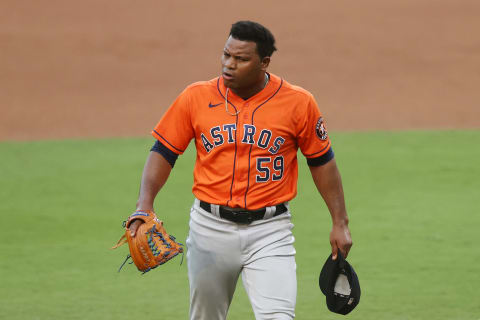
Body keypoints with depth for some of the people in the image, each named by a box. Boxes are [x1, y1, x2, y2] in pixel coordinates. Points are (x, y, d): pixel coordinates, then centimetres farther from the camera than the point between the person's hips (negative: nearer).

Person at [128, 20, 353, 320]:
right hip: (210, 227, 2)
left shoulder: (298, 103, -5)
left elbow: (322, 161, 5)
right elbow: (164, 152, 4)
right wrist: (145, 203, -10)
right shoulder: (196, 97, -2)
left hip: (269, 231, -2)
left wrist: (340, 222, 4)